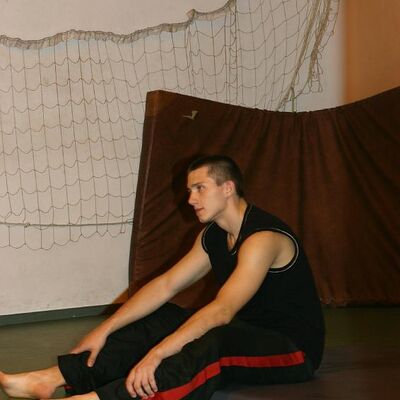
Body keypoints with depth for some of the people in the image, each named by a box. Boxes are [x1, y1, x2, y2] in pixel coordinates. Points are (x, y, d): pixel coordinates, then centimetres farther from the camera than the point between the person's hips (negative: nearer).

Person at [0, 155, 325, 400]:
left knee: (217, 344, -38)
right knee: (160, 320, 1)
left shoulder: (262, 237, -22)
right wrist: (105, 330, -1)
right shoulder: (213, 236, 8)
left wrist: (157, 354, -39)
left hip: (294, 348, -9)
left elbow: (222, 311, -32)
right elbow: (165, 285, 6)